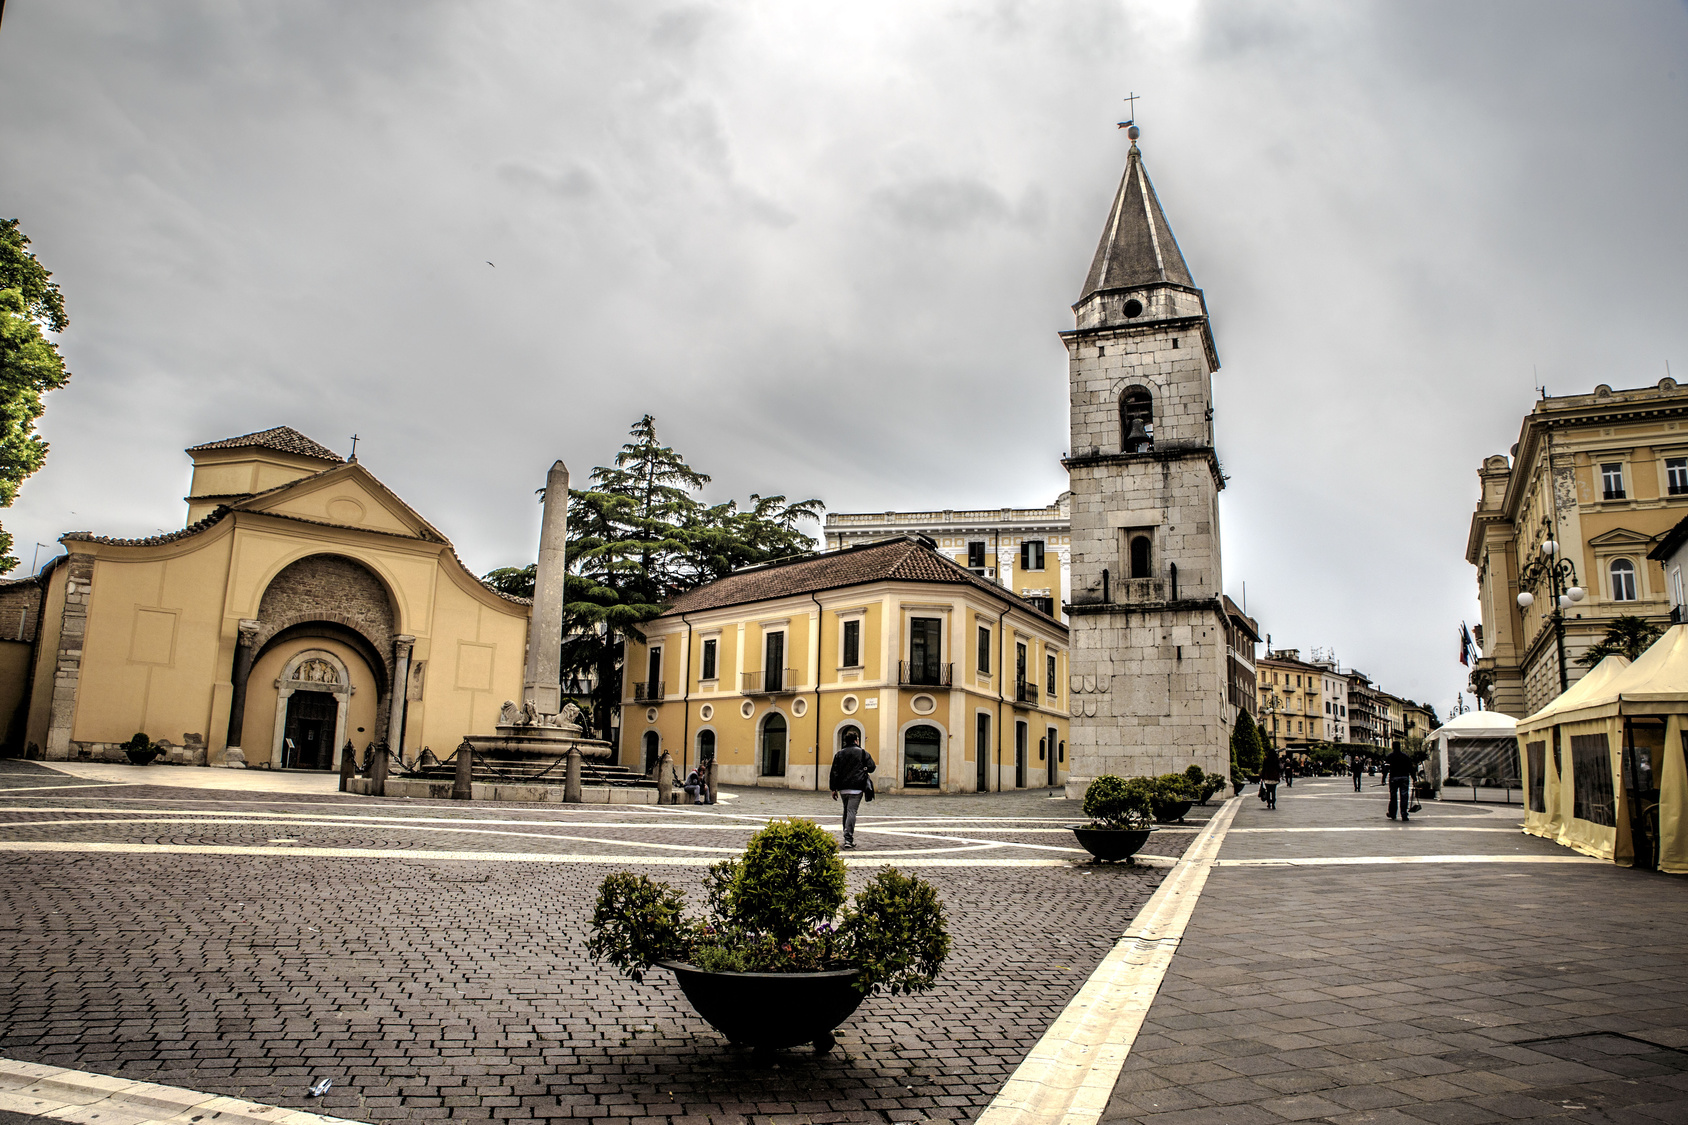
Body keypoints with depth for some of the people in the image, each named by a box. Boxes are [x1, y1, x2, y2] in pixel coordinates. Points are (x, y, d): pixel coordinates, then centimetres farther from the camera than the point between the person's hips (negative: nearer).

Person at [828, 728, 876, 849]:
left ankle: (847, 836, 22)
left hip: (843, 788, 4)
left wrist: (834, 789, 9)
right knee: (851, 812, -7)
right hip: (856, 788, -4)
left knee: (846, 811, 18)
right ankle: (849, 838, -16)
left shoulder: (839, 754, 8)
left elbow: (834, 772, 6)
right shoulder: (862, 753, -2)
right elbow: (871, 767, -2)